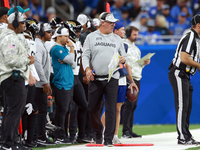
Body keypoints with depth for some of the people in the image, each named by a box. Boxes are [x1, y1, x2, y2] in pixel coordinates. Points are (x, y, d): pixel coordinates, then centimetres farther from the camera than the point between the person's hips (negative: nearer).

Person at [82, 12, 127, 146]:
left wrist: (123, 59, -9)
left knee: (111, 109, -7)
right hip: (95, 79, 0)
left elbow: (123, 56, 15)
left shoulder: (117, 39, 12)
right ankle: (98, 134, 26)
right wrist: (87, 68, -15)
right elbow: (86, 55, 2)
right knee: (93, 109, 4)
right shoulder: (91, 37, 6)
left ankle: (108, 139, -5)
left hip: (112, 79, 0)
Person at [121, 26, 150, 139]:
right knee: (128, 104, -13)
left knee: (133, 105, 8)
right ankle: (126, 131, -14)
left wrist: (144, 63, 7)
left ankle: (130, 130, 11)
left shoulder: (136, 48, 23)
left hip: (137, 78, 9)